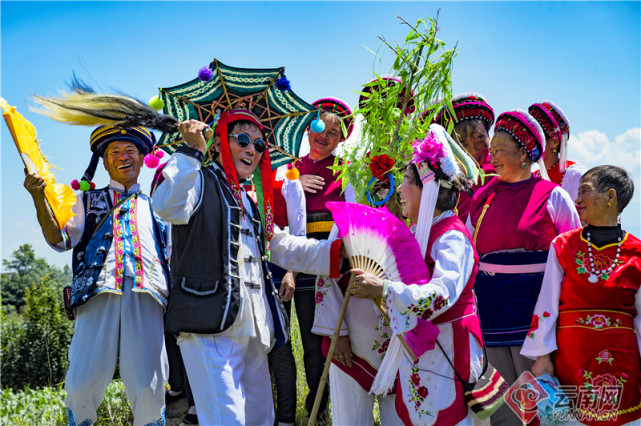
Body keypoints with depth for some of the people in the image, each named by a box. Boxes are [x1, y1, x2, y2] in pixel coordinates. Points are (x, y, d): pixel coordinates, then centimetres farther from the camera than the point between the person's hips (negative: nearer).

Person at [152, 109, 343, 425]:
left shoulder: (249, 201, 25)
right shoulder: (200, 181, -1)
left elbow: (283, 247, 25)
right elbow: (168, 207, -23)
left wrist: (339, 252, 15)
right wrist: (191, 151, -20)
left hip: (253, 328, 9)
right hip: (211, 327, -9)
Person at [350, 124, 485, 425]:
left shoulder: (452, 237, -19)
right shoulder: (421, 232, 11)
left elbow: (443, 293, -34)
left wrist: (384, 289, -40)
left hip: (445, 347, -9)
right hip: (417, 344, 9)